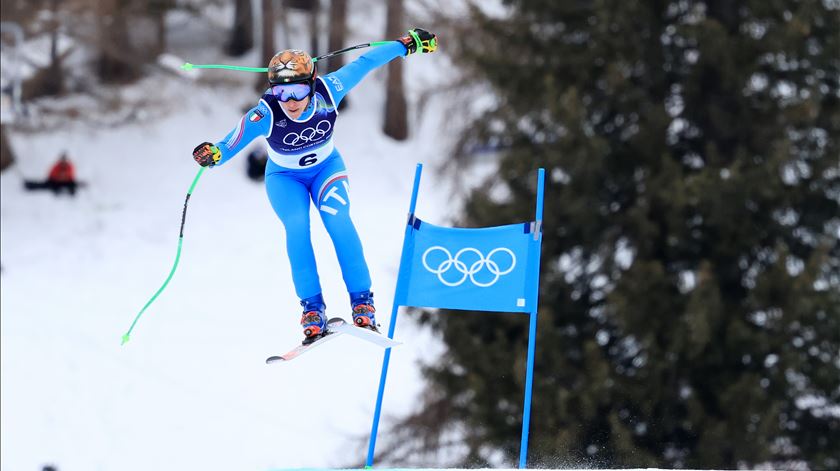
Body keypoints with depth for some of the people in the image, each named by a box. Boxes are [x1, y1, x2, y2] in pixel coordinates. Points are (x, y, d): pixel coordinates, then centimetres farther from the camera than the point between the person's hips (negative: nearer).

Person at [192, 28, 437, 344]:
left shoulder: (327, 91, -31)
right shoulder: (265, 114, -36)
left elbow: (364, 63, -18)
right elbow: (232, 144, -41)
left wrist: (408, 43, -8)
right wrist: (213, 154, -65)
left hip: (326, 167, 1)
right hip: (285, 177, -1)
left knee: (338, 222, -21)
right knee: (297, 229, -23)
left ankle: (362, 302, -14)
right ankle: (312, 308, -13)